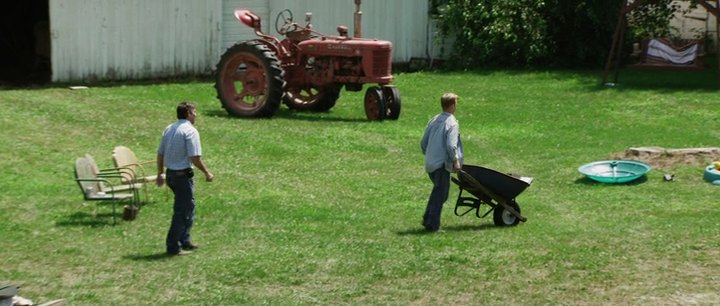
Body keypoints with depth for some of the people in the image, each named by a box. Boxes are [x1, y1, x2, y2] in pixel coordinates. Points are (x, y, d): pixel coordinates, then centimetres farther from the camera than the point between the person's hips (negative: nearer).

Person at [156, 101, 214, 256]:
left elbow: (160, 154, 14)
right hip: (183, 175, -9)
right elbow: (195, 158, -20)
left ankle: (185, 241, 29)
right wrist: (207, 173, -8)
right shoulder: (190, 131, -15)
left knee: (187, 208, 22)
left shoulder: (169, 129, 11)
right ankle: (173, 247, 3)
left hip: (170, 174, 9)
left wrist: (160, 173, 22)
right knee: (183, 211, 0)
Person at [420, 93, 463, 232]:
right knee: (440, 194, 0)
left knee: (438, 191, 21)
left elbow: (423, 143, 15)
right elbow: (451, 145, -21)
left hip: (430, 164, 8)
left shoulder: (433, 120, 12)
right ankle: (433, 224, 0)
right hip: (442, 164, -8)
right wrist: (455, 161, -11)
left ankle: (427, 219, 19)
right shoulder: (452, 123, -11)